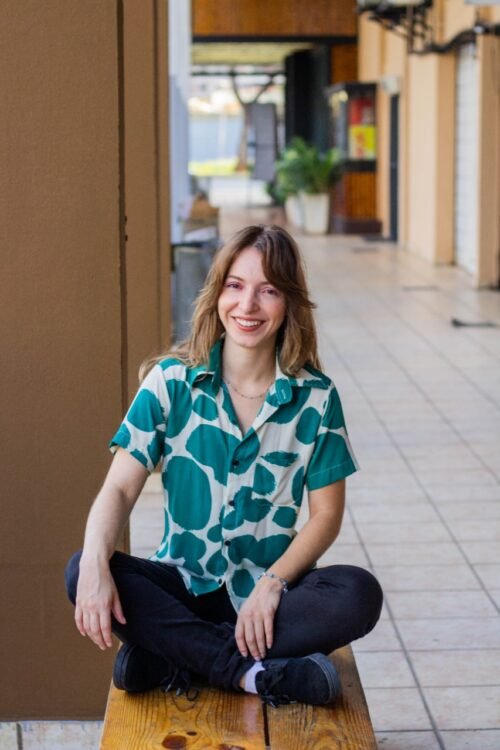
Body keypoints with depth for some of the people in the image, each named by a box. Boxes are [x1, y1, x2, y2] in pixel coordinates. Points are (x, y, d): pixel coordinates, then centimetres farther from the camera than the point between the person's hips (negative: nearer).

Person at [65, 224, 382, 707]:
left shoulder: (315, 397, -3)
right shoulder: (170, 382, -4)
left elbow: (325, 514, -1)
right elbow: (120, 488, -10)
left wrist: (272, 584, -18)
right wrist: (96, 565, -30)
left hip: (267, 590, 0)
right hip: (181, 586, 0)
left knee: (360, 593, -29)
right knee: (81, 572, -27)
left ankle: (169, 655, -24)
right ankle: (253, 673, -27)